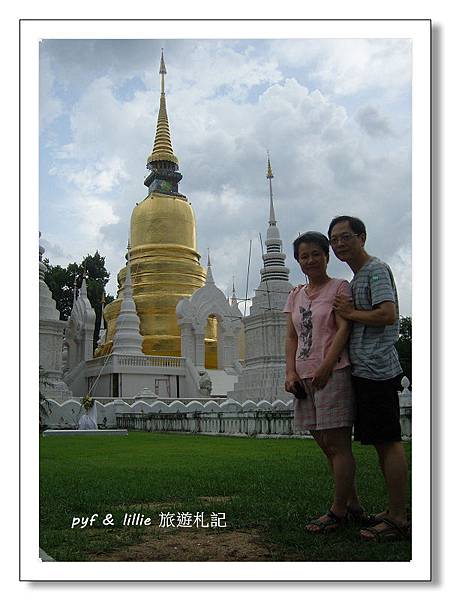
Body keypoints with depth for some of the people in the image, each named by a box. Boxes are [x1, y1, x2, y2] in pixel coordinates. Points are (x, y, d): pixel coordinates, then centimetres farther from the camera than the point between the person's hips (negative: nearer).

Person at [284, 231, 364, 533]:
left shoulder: (340, 287, 0)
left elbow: (344, 328, -10)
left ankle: (339, 511, 6)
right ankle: (353, 505, 24)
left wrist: (325, 367, -20)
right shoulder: (296, 295, 17)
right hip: (305, 377, 7)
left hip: (333, 373, -7)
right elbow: (292, 337, 13)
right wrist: (291, 372, 0)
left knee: (337, 445, -3)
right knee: (327, 445, 12)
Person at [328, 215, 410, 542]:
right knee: (383, 442, 12)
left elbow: (388, 314, -20)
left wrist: (350, 313, -9)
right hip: (365, 370, 10)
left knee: (389, 442, -8)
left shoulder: (376, 269, -6)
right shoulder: (357, 276, 23)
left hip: (376, 368, -10)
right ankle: (396, 511, 20)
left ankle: (397, 520, -3)